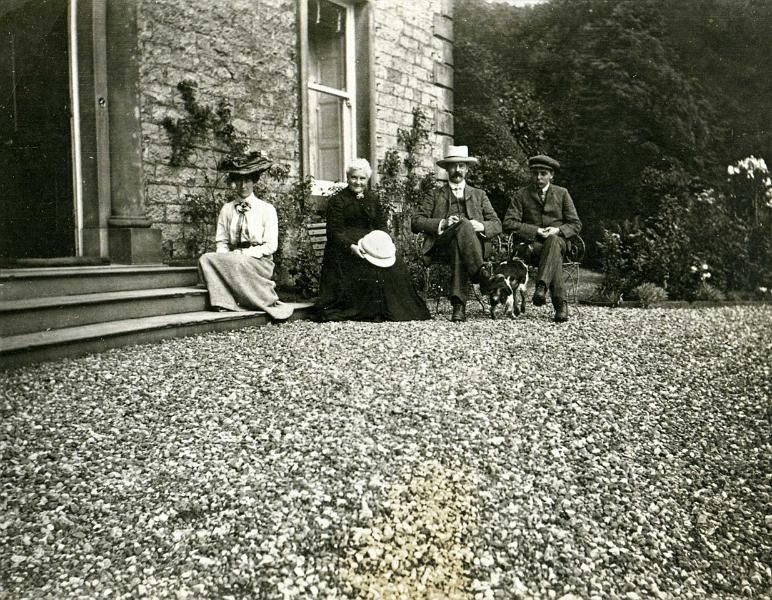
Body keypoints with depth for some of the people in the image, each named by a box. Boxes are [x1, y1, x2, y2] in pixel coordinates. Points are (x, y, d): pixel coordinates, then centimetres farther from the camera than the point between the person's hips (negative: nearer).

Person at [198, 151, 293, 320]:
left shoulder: (267, 209, 3)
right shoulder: (227, 209, 13)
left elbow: (270, 246, -3)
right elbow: (221, 242, 14)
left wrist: (243, 254, -15)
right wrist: (226, 256, -10)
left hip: (260, 261, -3)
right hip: (232, 259, 4)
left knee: (237, 263, -35)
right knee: (206, 259, -24)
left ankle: (268, 301, -18)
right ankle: (224, 302, -30)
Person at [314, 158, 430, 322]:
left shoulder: (372, 199, 20)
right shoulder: (337, 200, 2)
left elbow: (381, 226, 17)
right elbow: (334, 232, -6)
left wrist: (386, 243, -5)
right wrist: (351, 246, -23)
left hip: (371, 245, 5)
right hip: (344, 249, -5)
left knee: (395, 265, -21)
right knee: (371, 270, -30)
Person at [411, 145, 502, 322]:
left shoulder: (479, 195, 27)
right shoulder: (435, 196, 22)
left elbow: (497, 225, 17)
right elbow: (416, 223, 7)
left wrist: (481, 226, -7)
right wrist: (442, 223, -10)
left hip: (473, 246, 1)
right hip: (440, 245, -1)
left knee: (458, 246, -39)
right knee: (463, 224, -35)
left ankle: (459, 305, -49)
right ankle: (481, 273, -49)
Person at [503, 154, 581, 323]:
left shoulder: (562, 193, 15)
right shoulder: (521, 195, 10)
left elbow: (576, 224, 12)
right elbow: (509, 223, -2)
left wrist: (558, 230, -10)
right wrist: (536, 230, -13)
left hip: (559, 240, 1)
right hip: (533, 242, -1)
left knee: (553, 241, -38)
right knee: (554, 257, -36)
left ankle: (541, 287, -54)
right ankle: (560, 303, -40)